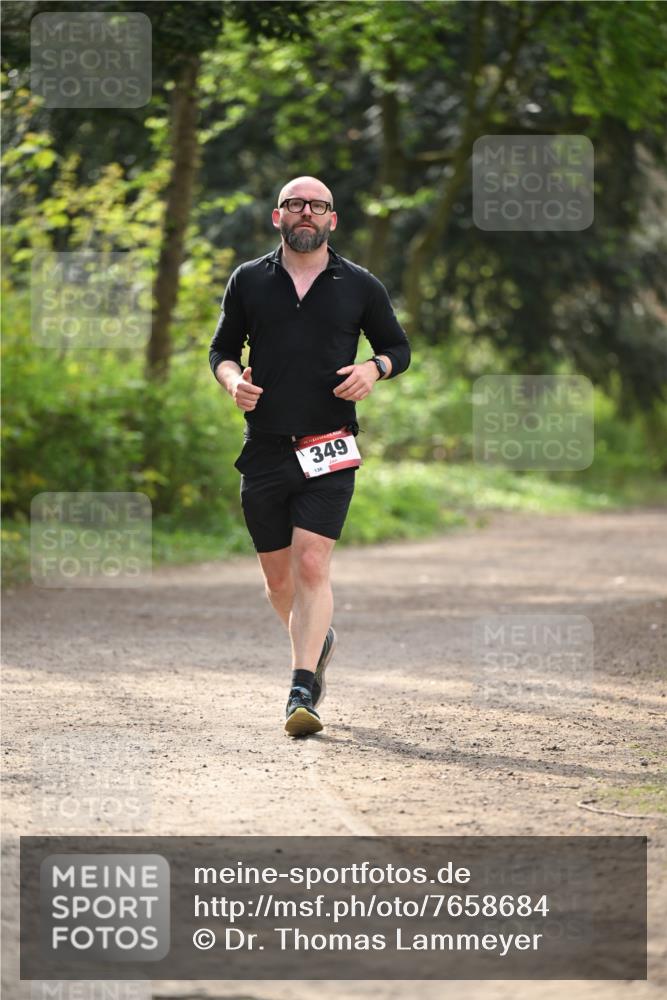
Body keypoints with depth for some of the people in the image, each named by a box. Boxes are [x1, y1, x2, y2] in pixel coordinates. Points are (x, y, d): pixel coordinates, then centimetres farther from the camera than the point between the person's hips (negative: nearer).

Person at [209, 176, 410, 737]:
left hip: (329, 451, -3)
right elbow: (222, 348, 16)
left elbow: (399, 348, 15)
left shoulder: (359, 286, 5)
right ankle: (318, 642, 39)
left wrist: (373, 369, -7)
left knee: (311, 565, -16)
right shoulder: (249, 281, 8)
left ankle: (303, 692, -17)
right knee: (278, 577, 9)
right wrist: (233, 379, -6)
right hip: (265, 449, 3)